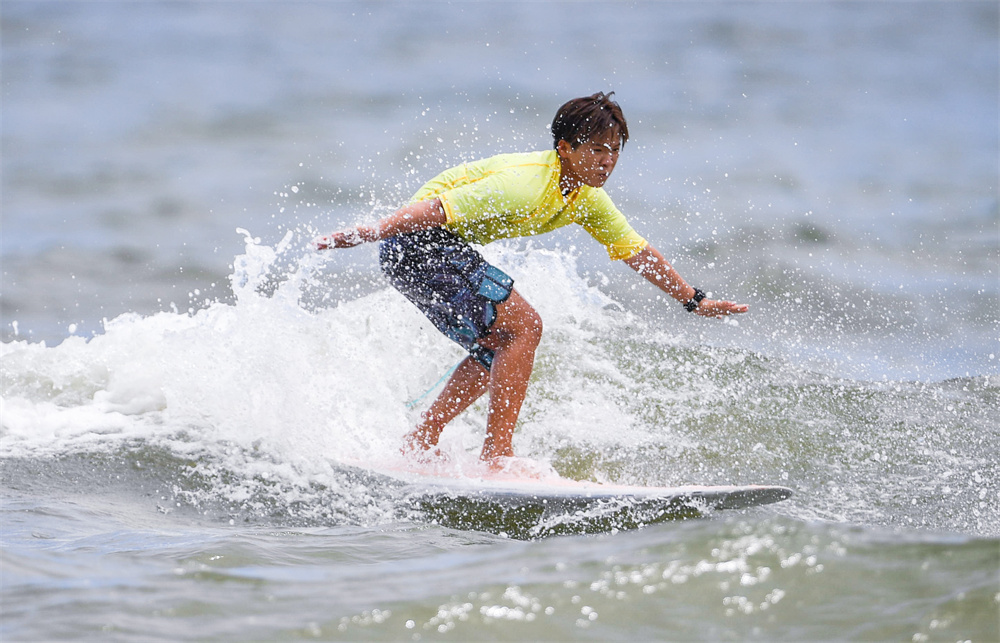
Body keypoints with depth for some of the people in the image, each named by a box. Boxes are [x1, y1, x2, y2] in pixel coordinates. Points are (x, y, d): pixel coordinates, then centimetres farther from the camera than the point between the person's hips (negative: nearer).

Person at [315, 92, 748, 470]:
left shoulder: (588, 197, 4)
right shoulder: (527, 184, -25)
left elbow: (635, 250, 15)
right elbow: (440, 209, -28)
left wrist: (693, 300, 20)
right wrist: (377, 231, -32)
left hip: (439, 250, 10)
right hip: (418, 241, -10)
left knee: (498, 349, 15)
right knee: (522, 326, -15)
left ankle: (420, 442, 20)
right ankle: (497, 453, -15)